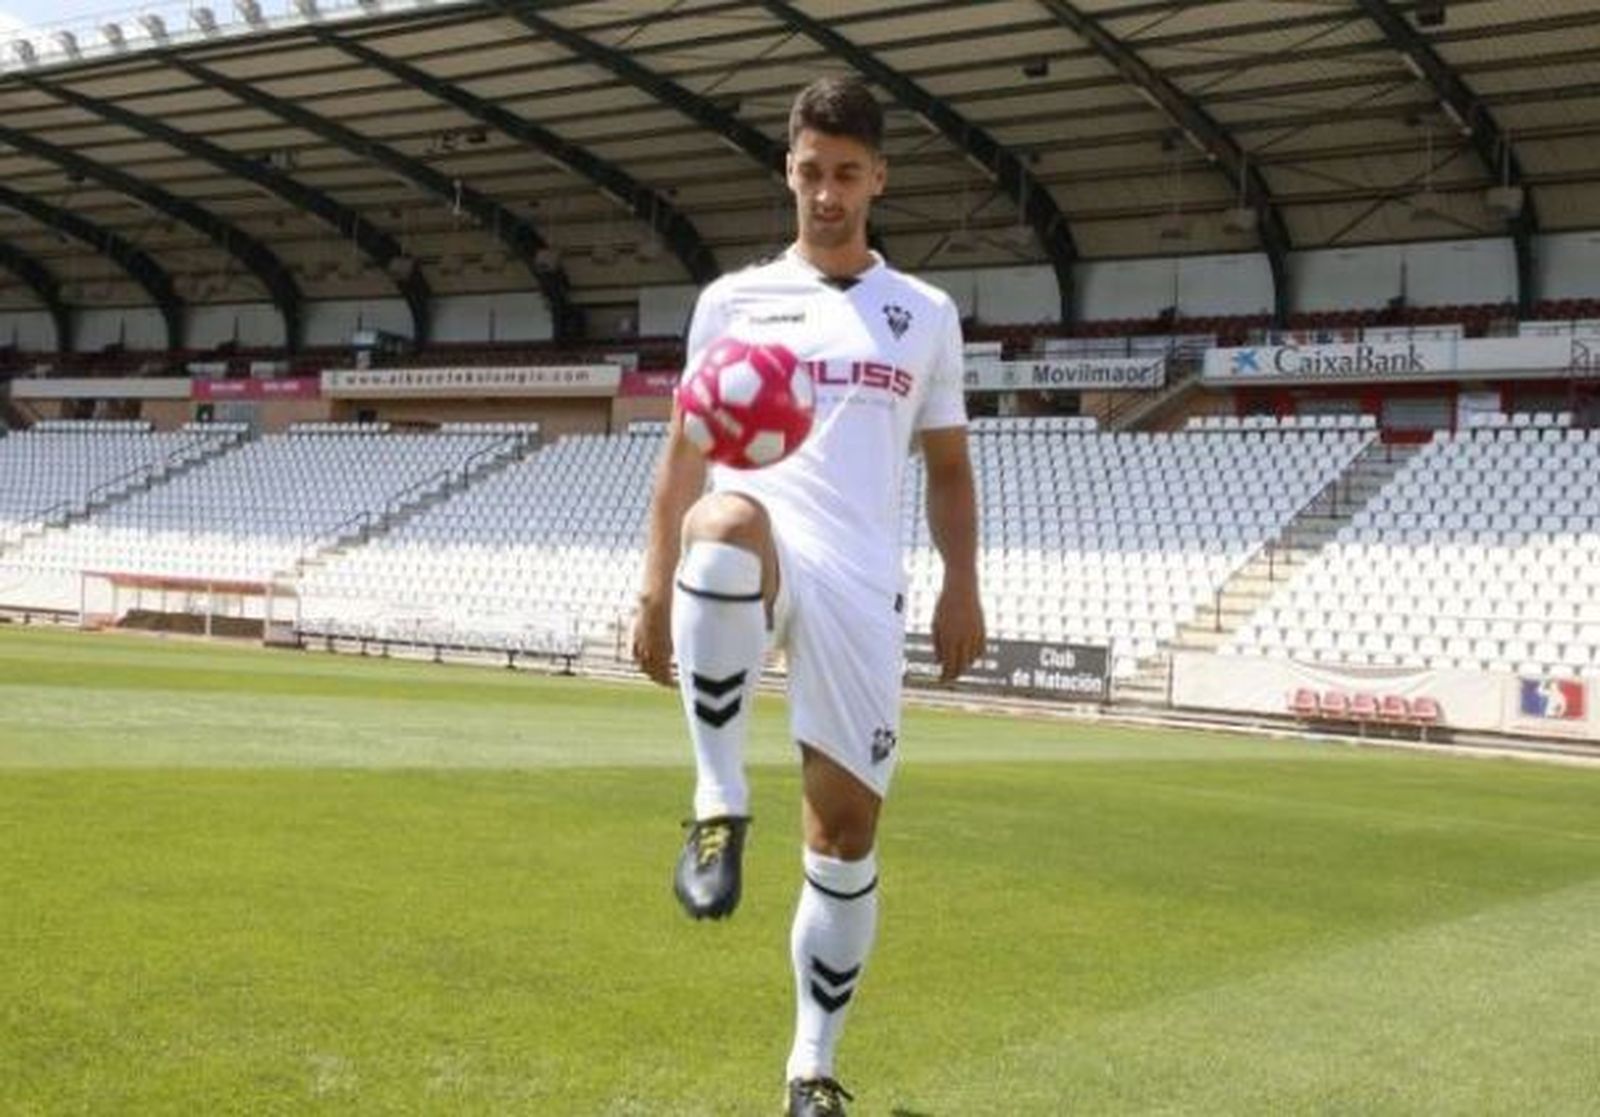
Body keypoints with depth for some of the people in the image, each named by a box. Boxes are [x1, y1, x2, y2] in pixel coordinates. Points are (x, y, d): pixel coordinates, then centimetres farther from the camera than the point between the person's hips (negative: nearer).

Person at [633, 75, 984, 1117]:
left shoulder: (927, 314, 14)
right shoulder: (734, 299, 11)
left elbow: (949, 467, 17)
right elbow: (685, 453, 11)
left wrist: (962, 587, 3)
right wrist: (656, 587, 1)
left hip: (861, 588, 2)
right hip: (754, 566, -2)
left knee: (848, 823, 1)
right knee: (729, 516, -40)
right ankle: (719, 805, -30)